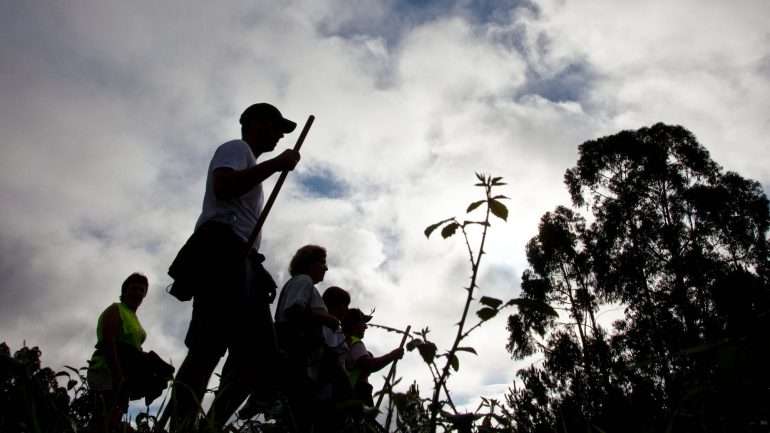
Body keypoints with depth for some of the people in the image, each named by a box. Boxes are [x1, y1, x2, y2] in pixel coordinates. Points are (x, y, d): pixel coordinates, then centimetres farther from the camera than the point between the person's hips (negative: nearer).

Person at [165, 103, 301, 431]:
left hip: (240, 258, 10)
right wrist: (276, 164, -7)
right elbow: (223, 187, -13)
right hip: (222, 250, -10)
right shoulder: (237, 148, 9)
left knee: (257, 352, -2)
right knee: (210, 345, -23)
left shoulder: (249, 163, 37)